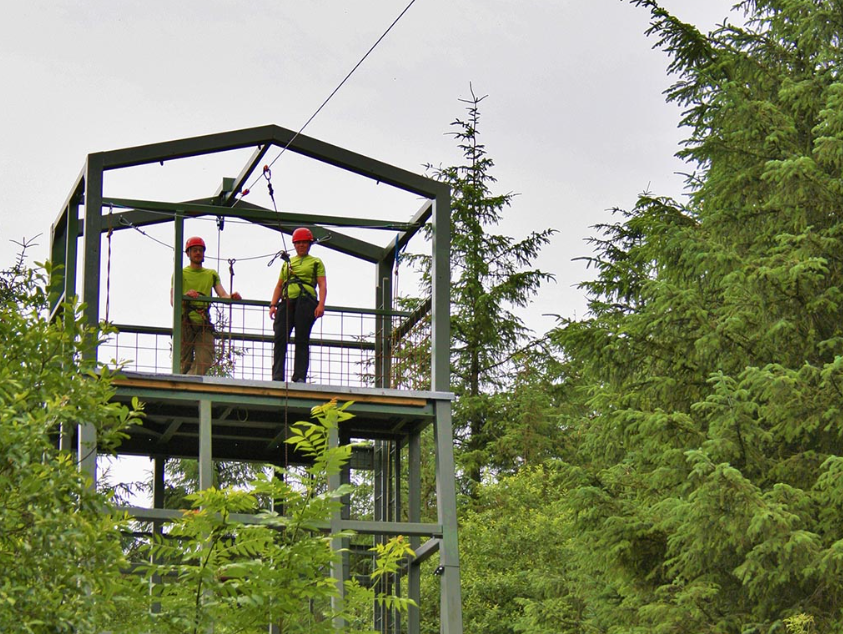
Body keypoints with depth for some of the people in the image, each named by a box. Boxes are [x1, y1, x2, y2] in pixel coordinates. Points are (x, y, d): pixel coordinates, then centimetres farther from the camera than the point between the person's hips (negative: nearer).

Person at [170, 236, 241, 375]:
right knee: (184, 364, -6)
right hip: (184, 323, -2)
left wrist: (232, 297, -18)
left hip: (204, 324, 3)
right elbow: (173, 301, 0)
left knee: (205, 362, -14)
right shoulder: (180, 274, 11)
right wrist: (186, 295, -22)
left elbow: (222, 294, 6)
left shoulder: (212, 274, 20)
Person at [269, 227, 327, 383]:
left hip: (306, 301, -3)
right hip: (287, 301, 3)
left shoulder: (316, 262, 15)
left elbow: (322, 285, 4)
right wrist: (273, 304, 9)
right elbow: (279, 285, 23)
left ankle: (300, 377, -9)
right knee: (280, 338, -10)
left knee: (302, 340, -7)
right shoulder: (287, 262, 26)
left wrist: (321, 304, -11)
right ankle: (277, 377, -13)